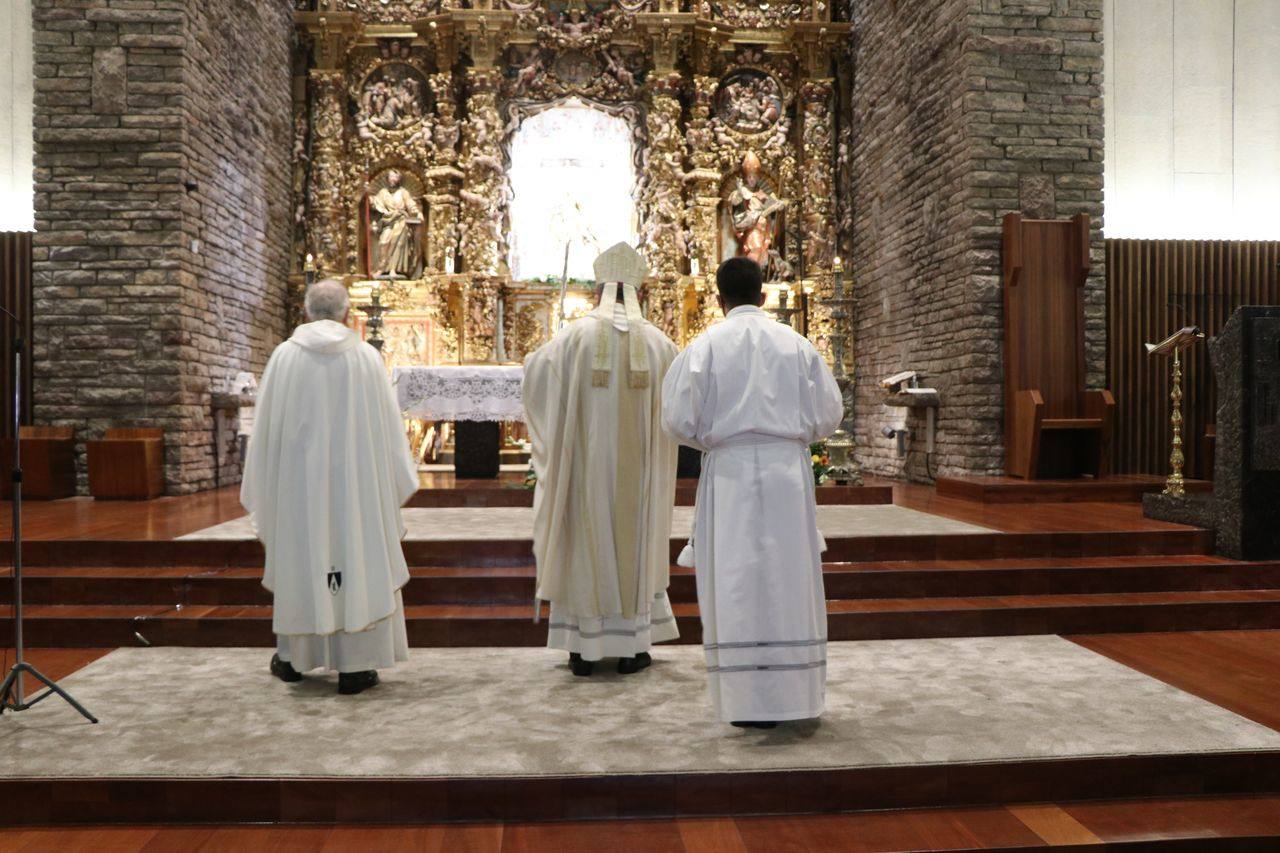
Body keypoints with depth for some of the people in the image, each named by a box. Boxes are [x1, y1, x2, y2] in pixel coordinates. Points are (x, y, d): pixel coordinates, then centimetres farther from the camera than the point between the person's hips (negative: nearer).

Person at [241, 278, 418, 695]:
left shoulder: (284, 355, -2)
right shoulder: (367, 357, -4)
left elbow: (267, 428, 1)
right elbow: (387, 427, -2)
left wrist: (264, 487, 11)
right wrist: (396, 482, 7)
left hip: (299, 477, 2)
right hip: (355, 478, -1)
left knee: (299, 560, 14)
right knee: (357, 558, 3)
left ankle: (292, 657, 26)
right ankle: (355, 665, 4)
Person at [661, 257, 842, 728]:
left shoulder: (706, 345, -2)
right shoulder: (797, 344, 5)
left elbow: (678, 418, -5)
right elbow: (828, 413, 5)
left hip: (729, 473, -2)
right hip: (788, 472, 2)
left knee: (737, 585, 2)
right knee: (789, 580, 10)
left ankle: (750, 701, 5)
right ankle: (797, 690, 19)